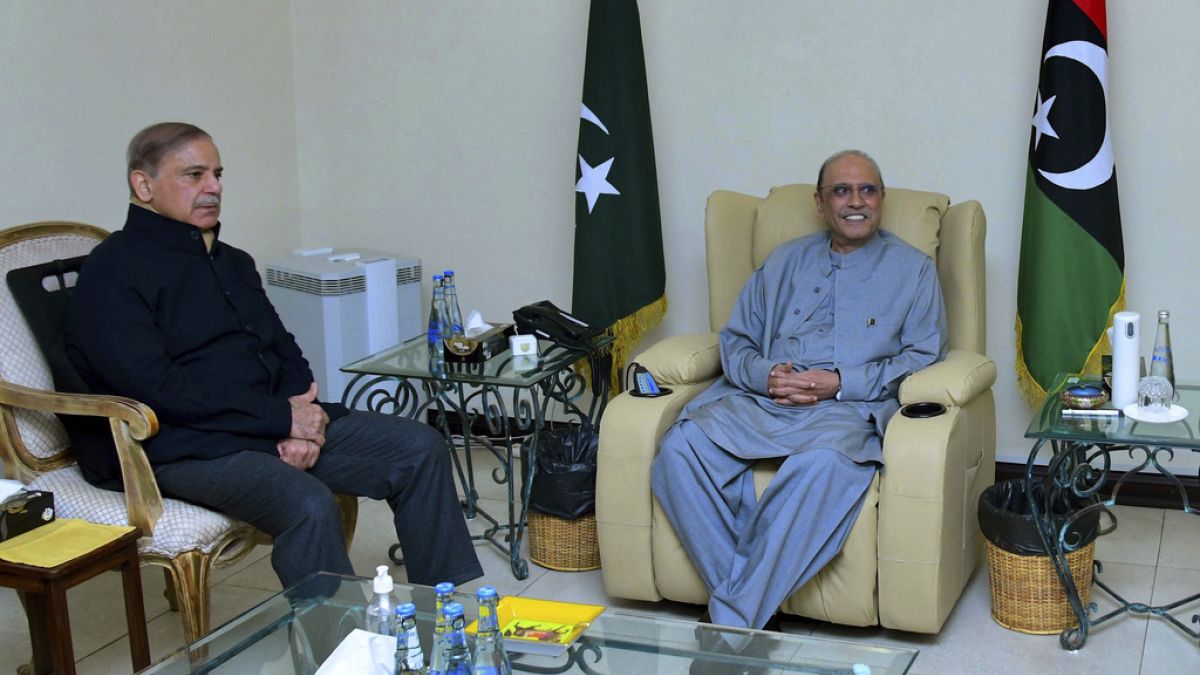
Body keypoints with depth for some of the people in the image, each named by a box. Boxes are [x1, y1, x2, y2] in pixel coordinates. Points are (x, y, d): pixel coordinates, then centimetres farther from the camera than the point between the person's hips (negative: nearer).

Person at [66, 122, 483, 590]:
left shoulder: (232, 262, 20)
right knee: (308, 504, -35)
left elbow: (286, 352, 19)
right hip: (185, 447, -8)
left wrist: (304, 422, -4)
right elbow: (155, 387, -17)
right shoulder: (113, 273, -6)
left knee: (420, 448, -5)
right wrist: (282, 416, -17)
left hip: (276, 425, 8)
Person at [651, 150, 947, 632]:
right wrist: (764, 374, -4)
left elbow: (924, 356, 6)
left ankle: (735, 620, -34)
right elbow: (735, 339, 20)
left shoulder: (913, 269, 16)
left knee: (826, 461, -40)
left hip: (849, 407, -3)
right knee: (681, 446, -28)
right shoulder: (783, 262, 25)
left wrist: (841, 383, -8)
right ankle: (734, 591, -27)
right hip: (760, 402, 4)